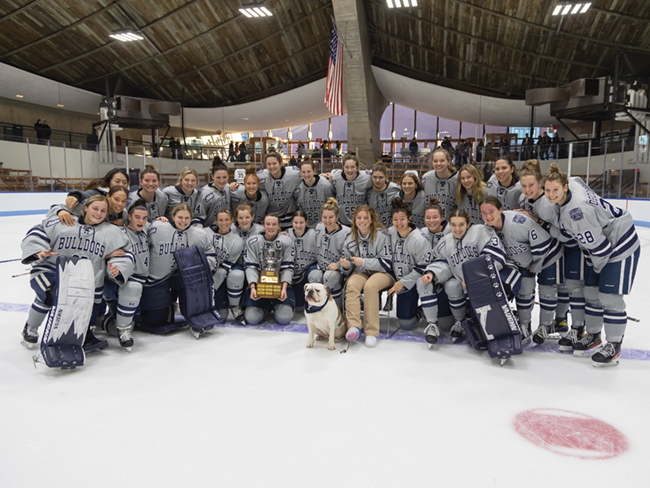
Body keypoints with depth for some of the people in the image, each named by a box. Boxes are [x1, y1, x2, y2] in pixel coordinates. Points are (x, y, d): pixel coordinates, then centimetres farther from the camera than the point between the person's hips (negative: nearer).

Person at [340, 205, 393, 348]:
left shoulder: (382, 235, -8)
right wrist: (346, 265, -13)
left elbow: (387, 263, -11)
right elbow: (349, 270, 12)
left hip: (382, 273, -4)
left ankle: (371, 332, -28)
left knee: (370, 286, -35)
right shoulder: (350, 238, 6)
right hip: (361, 272, 4)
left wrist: (364, 262, -19)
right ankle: (354, 327, -34)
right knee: (351, 285, -29)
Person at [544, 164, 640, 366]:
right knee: (591, 293, 14)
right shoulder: (574, 191, -3)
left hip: (620, 245, -10)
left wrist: (598, 266, -9)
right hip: (602, 244, 10)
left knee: (610, 297, -6)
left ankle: (614, 346, 9)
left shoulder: (576, 210, -33)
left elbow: (597, 244, -27)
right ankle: (593, 335, 30)